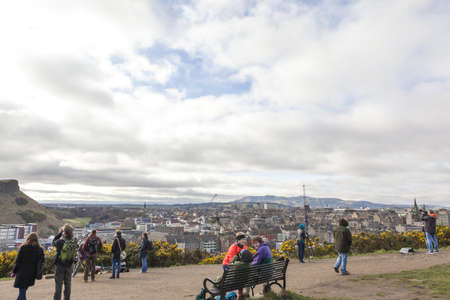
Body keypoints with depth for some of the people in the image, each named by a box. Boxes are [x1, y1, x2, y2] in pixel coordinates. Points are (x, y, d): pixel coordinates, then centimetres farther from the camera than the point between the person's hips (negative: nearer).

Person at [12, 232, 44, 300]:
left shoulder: (23, 247, -9)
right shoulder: (40, 249, 0)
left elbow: (18, 261, -8)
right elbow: (41, 262, 5)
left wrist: (14, 272, 1)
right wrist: (38, 274, 16)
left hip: (23, 272, -4)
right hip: (32, 274, 4)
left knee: (22, 292, 3)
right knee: (23, 291, 23)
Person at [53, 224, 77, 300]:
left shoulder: (60, 241, -20)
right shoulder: (74, 243, -14)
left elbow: (54, 241, 3)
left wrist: (60, 232, 9)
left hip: (59, 266, -2)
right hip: (69, 266, 2)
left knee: (58, 286, 8)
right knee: (68, 285, 16)